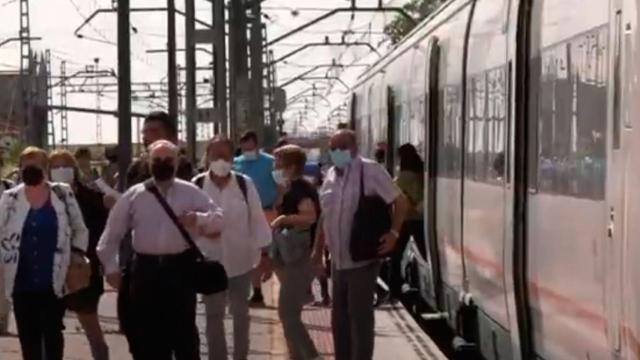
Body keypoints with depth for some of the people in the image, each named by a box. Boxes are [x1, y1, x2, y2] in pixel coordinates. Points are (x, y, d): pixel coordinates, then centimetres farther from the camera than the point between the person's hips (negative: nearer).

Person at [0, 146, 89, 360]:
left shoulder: (63, 194, 0)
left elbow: (80, 230, 7)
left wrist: (77, 256, -2)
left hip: (53, 281, -1)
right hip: (23, 282, 1)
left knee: (53, 333, 5)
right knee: (28, 335, 9)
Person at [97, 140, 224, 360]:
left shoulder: (191, 193, 3)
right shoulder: (133, 195, 4)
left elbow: (219, 219, 1)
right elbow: (112, 233, 6)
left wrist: (199, 219, -20)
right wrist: (111, 267, 0)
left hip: (180, 267, -1)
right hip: (146, 269, 1)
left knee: (184, 330, 6)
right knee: (146, 332, 6)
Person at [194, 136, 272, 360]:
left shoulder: (244, 184, -6)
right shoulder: (197, 185, -7)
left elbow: (257, 219, -2)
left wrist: (264, 253, -2)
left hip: (240, 260, 0)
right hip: (210, 261, 0)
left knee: (241, 314, 14)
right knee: (213, 315, 10)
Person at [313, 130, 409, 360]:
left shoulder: (370, 171, -13)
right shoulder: (331, 175, 8)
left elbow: (400, 201, -11)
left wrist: (393, 233, -19)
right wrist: (318, 250, 18)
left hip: (362, 259, -7)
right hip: (338, 260, 7)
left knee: (360, 318, -3)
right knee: (339, 317, 15)